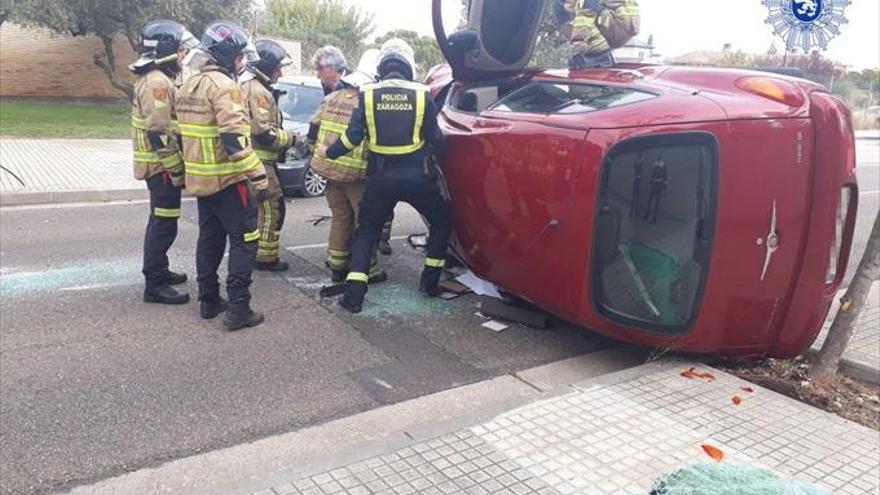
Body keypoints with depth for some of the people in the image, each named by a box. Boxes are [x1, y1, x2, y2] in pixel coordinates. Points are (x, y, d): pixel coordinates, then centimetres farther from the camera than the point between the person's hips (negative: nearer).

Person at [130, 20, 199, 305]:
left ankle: (159, 271, 32)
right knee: (164, 225, -6)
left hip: (159, 164, 11)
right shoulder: (157, 83, -18)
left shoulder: (157, 79, 16)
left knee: (161, 222, 19)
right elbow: (159, 133, -24)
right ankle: (155, 285, 0)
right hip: (162, 165, -11)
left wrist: (174, 165, 22)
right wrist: (176, 169, -20)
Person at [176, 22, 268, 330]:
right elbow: (235, 139, -25)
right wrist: (259, 177, -25)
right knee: (244, 240, -3)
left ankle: (209, 301, 23)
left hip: (200, 178, 9)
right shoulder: (224, 86, -16)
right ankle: (238, 309, -5)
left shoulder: (190, 85, 13)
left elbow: (186, 133, 19)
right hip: (227, 179, -9)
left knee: (210, 238, 16)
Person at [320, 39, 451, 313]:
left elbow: (353, 136, -4)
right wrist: (441, 153, 23)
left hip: (380, 177, 1)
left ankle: (354, 294, 5)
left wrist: (329, 152, 12)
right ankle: (430, 281, 20)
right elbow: (435, 139, 2)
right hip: (416, 176, -1)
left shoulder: (367, 94, -1)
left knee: (366, 232, 13)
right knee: (441, 222, 21)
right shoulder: (422, 95, -3)